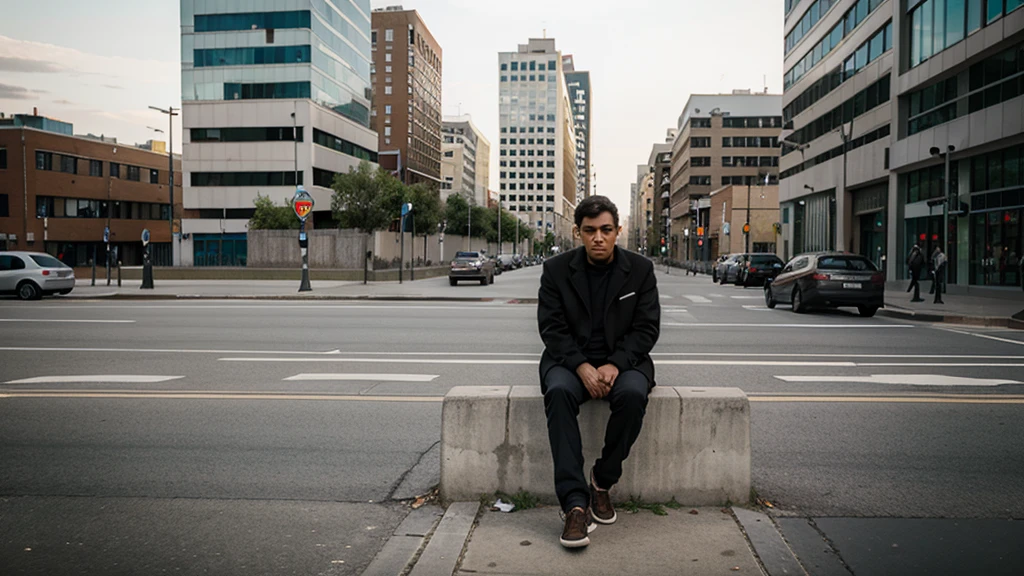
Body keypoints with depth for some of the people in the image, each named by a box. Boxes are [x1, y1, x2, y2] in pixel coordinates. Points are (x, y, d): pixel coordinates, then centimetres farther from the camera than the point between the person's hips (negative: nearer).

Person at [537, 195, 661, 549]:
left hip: (622, 359, 0)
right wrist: (582, 366, -21)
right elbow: (551, 328, -5)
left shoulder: (640, 270, 2)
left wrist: (614, 364, -19)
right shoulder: (556, 270, 1)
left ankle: (602, 481, -10)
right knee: (559, 392, -33)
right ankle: (575, 503, -34)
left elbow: (647, 328, -2)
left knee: (633, 394, -33)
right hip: (570, 359, 0)